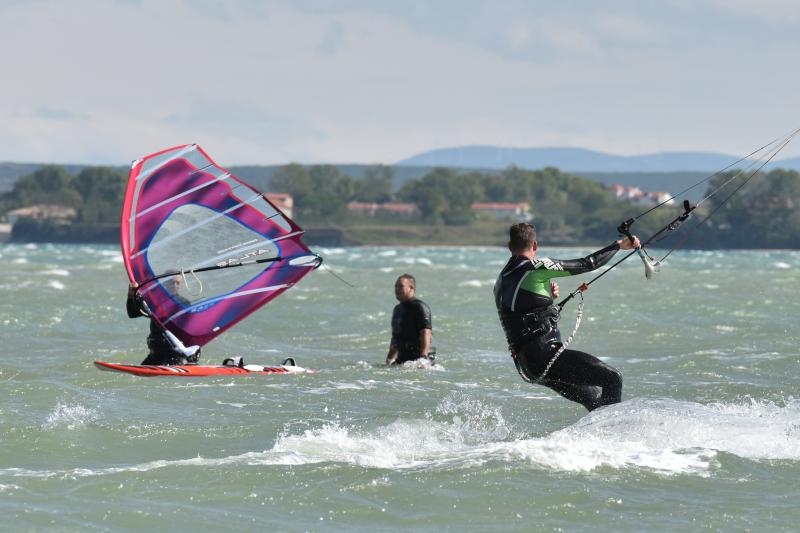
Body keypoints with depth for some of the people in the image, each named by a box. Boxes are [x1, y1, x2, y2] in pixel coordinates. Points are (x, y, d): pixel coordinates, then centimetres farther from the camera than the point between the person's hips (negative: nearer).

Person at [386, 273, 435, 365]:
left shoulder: (419, 307, -7)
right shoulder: (397, 309, 21)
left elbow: (426, 333, -17)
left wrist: (423, 358, -26)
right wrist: (389, 358, 29)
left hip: (417, 357, -8)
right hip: (401, 359, 8)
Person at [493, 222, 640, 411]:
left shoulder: (500, 282, 17)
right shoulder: (536, 268, -7)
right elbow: (586, 264, -4)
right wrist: (619, 245, 7)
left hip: (525, 365, 9)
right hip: (544, 353, -9)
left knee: (596, 399, 14)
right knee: (612, 378, -8)